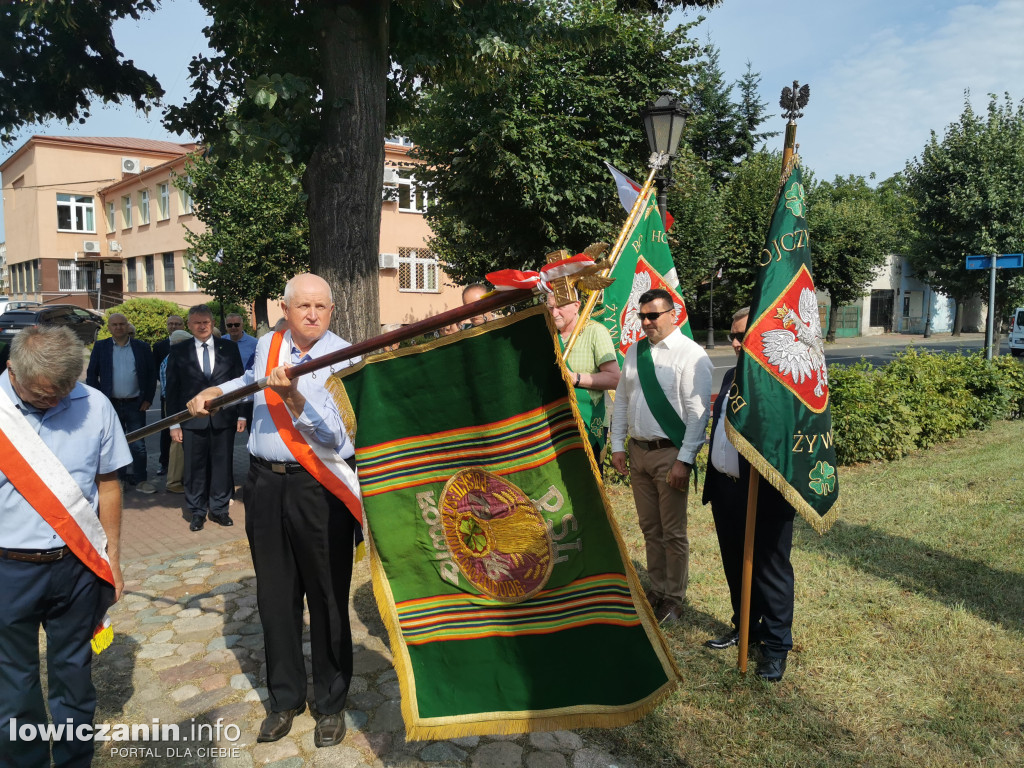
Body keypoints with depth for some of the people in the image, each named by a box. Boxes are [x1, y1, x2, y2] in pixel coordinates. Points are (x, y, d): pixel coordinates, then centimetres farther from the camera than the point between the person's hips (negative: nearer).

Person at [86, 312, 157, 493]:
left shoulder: (142, 347, 4)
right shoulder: (100, 347, 4)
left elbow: (152, 374, 6)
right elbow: (91, 375, 5)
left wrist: (147, 399, -1)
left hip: (135, 404, 0)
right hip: (110, 404, 0)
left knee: (138, 445, 1)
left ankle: (141, 480, 8)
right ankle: (119, 478, 19)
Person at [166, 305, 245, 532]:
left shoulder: (229, 348, 6)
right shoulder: (178, 351, 4)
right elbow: (172, 389, 4)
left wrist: (241, 414, 3)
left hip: (224, 418, 1)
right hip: (192, 420, -1)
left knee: (223, 465, 7)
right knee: (195, 468, 5)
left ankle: (219, 509, 21)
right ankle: (197, 512, 19)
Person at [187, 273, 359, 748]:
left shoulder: (345, 358, -9)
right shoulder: (267, 346, 8)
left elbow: (334, 435, -19)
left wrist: (291, 396, -29)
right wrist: (215, 392, 28)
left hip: (320, 488, -5)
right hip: (265, 483, 5)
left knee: (327, 598, 3)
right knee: (275, 597, 12)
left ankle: (331, 703, 22)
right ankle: (285, 698, 29)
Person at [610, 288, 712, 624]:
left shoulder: (690, 354, -11)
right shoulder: (634, 352, 9)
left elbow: (698, 412, -14)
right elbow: (621, 400, 14)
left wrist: (684, 460, -18)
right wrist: (617, 445, 8)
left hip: (670, 453, -6)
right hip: (637, 450, 6)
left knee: (673, 532, 5)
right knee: (650, 528, 16)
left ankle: (674, 599, 21)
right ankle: (657, 589, 31)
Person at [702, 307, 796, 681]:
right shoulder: (732, 376, 11)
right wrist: (712, 482, 17)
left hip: (764, 496, -8)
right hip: (725, 489, 8)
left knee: (771, 571, 8)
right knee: (735, 566, 21)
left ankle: (776, 644, 25)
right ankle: (745, 626, 40)